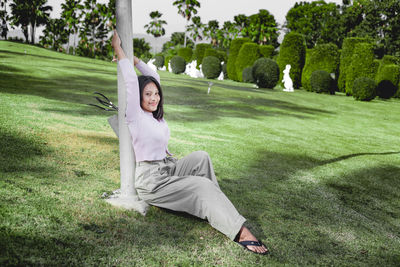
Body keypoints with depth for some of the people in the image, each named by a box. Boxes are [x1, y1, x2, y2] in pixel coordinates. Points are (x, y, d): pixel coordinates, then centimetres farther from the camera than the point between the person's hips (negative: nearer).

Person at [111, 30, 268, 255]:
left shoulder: (156, 114, 11)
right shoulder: (136, 116, -11)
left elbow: (154, 77, 17)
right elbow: (131, 83, -21)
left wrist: (133, 59, 12)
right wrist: (118, 50, -18)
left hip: (168, 168, 9)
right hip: (151, 180, -9)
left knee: (201, 157, -15)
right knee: (202, 186, -23)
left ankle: (216, 206, -12)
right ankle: (240, 232, -29)